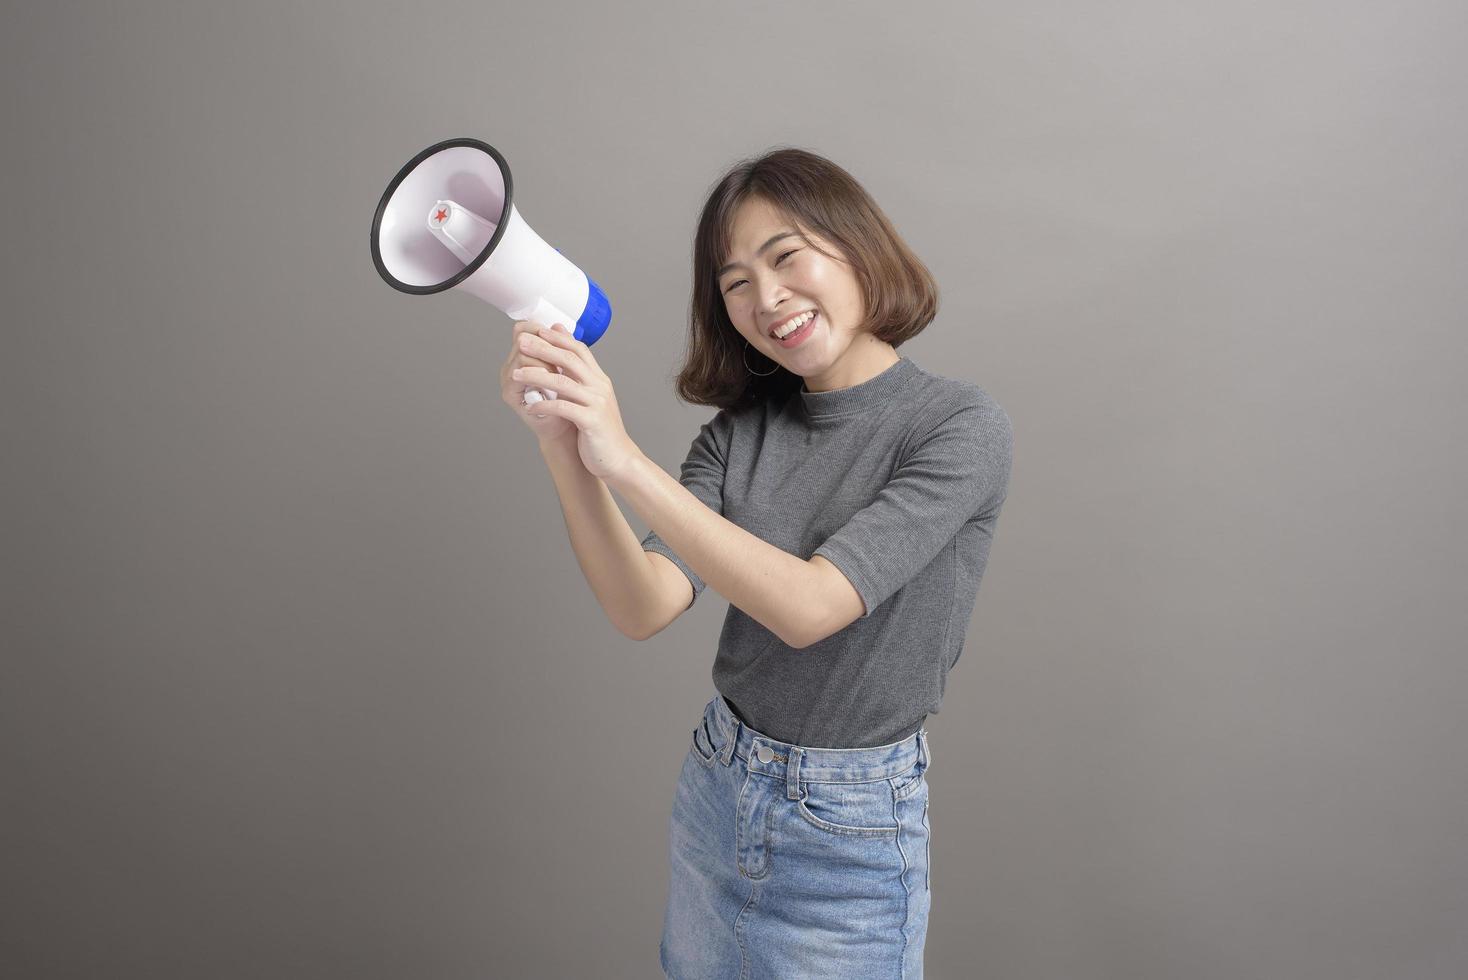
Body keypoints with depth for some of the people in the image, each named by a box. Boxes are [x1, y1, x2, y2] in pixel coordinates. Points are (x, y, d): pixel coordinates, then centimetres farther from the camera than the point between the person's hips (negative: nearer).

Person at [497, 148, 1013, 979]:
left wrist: (628, 463, -32)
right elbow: (645, 608, -13)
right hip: (714, 789, 5)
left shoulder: (963, 426, -17)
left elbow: (810, 607, -27)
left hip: (851, 836, -5)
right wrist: (565, 446, -27)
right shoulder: (742, 428, -2)